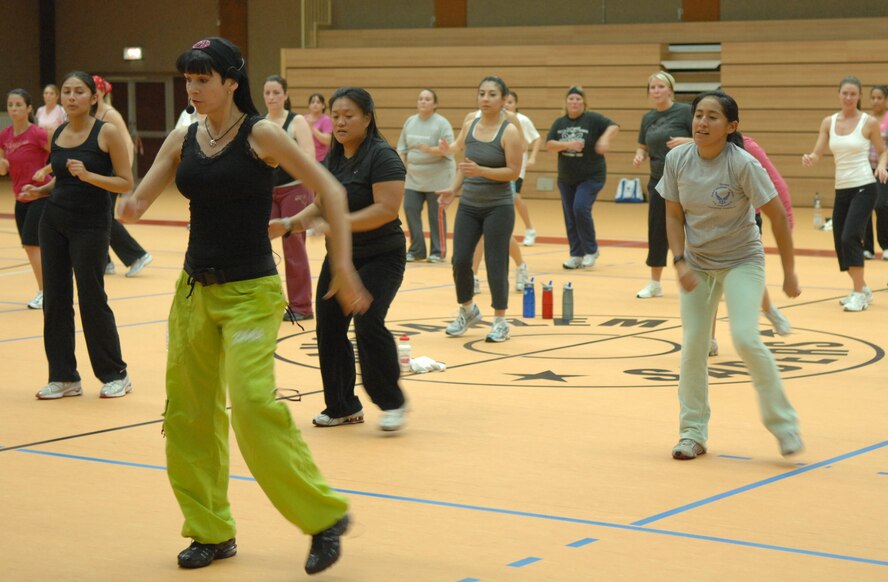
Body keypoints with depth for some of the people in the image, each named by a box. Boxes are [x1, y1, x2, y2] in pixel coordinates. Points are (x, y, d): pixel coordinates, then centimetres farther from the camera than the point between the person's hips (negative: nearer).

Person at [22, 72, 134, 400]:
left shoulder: (106, 133, -9)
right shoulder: (58, 133, 8)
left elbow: (126, 183, -10)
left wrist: (88, 175, -23)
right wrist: (40, 191, 2)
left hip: (91, 227, -6)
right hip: (54, 223, 6)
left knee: (92, 299, -2)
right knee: (55, 299, 4)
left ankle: (116, 375, 12)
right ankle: (64, 377, 12)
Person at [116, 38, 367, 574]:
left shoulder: (261, 134, -10)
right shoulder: (182, 140, 4)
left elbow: (329, 191, -8)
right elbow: (141, 199, 3)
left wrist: (343, 268, -11)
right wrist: (130, 208, -22)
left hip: (250, 292, -6)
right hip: (195, 288, 6)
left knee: (253, 405, -18)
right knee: (188, 413, 7)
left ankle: (324, 515, -3)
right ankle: (212, 531, 21)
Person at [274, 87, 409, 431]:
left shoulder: (381, 157, -15)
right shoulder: (334, 157, 9)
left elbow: (387, 209, -25)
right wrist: (289, 224, 2)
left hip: (380, 257, -8)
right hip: (340, 257, 8)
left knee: (367, 323, -22)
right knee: (329, 329, 4)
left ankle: (392, 403, -5)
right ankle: (343, 408, 18)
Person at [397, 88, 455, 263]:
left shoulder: (442, 123, -9)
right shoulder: (410, 122, 8)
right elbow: (402, 147, 13)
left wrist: (430, 149, -30)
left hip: (437, 177, -5)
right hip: (414, 177, 5)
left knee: (436, 214, -1)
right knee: (410, 209, 0)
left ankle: (437, 252, 10)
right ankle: (416, 250, 12)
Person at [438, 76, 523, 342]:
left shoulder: (509, 131, -12)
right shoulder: (470, 123, 4)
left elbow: (514, 171, -15)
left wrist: (480, 171, -26)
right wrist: (453, 189, 4)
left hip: (498, 207, -5)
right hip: (469, 205, 5)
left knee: (495, 264, -3)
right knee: (460, 260, 2)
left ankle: (500, 321, 10)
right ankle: (467, 310, 25)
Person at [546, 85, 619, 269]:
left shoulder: (592, 119, -6)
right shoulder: (559, 123, 6)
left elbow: (613, 126, -18)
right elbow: (549, 144, -4)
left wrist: (605, 138, -38)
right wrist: (568, 145, -21)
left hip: (591, 177, -5)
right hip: (566, 179, 5)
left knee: (581, 209, -19)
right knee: (570, 217, 5)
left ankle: (591, 250, -3)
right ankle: (576, 255, 14)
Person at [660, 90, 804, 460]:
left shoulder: (742, 165, -22)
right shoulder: (677, 160, -11)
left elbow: (778, 216, -14)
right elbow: (674, 215, 0)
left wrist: (789, 273, -10)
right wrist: (680, 262, -14)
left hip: (742, 261, -4)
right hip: (697, 262, 4)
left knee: (745, 338, -19)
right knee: (693, 345, -1)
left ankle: (783, 423, -1)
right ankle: (693, 433, 13)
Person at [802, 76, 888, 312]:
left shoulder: (869, 122, -4)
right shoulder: (829, 122, 6)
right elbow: (817, 154, 3)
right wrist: (809, 159, -19)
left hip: (864, 188, -5)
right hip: (841, 190, 5)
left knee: (850, 238, -18)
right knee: (840, 243, 6)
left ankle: (859, 294, -9)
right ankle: (862, 289, 26)